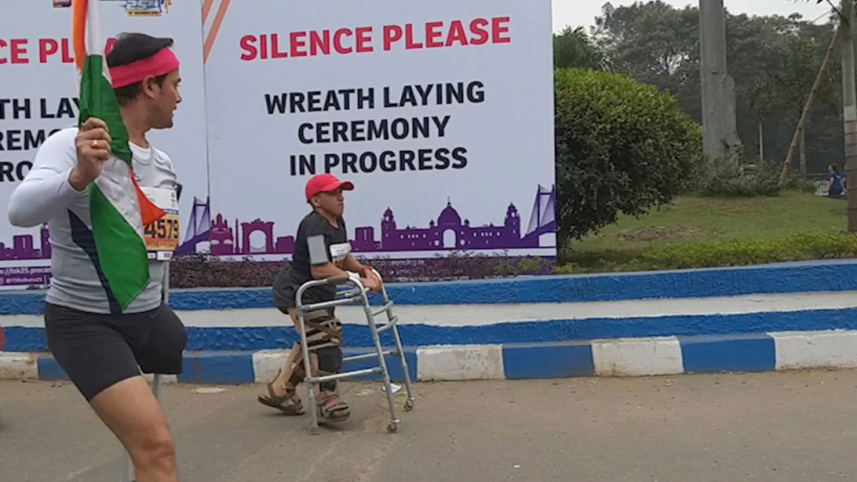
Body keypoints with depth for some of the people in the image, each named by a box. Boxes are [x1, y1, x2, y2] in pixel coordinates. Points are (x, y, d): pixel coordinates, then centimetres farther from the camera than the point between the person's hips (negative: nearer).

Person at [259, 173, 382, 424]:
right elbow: (321, 269, -31)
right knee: (324, 340, -15)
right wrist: (359, 281, -28)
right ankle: (326, 400, -5)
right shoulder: (315, 226, -25)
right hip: (297, 293, -11)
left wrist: (364, 270, -5)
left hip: (318, 293, 11)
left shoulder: (338, 222, 4)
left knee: (312, 339, 20)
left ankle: (280, 390, 33)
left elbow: (344, 258, 15)